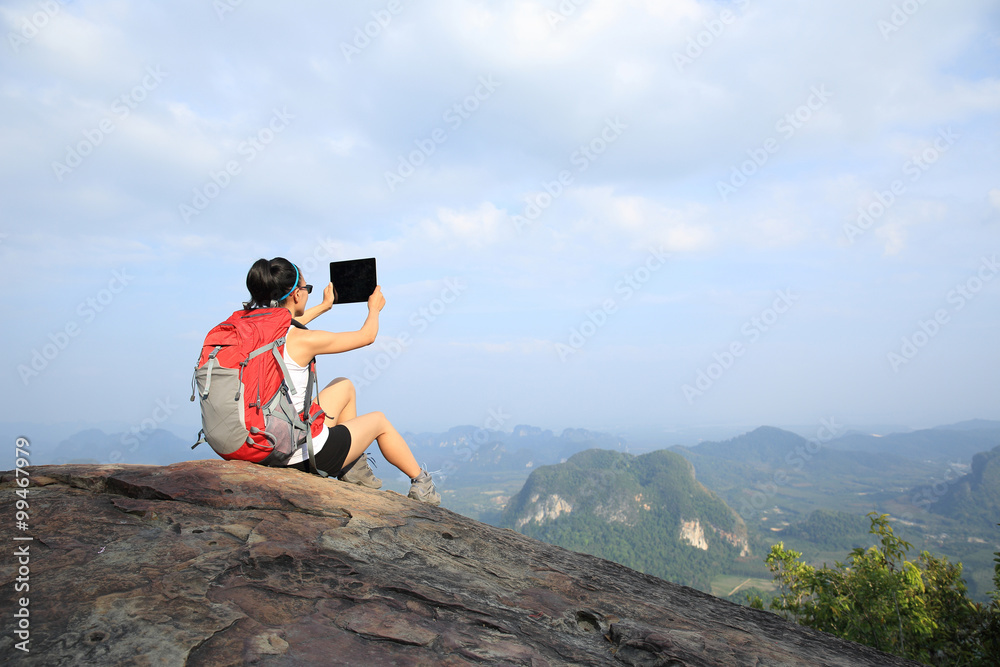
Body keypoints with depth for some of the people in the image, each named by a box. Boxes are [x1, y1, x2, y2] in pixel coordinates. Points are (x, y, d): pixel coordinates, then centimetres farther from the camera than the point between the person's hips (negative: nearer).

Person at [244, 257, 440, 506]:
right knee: (379, 421, 20)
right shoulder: (303, 341, -23)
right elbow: (367, 336, -7)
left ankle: (354, 467, 35)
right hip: (306, 455, -7)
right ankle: (420, 482, 41)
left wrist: (324, 306, 39)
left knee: (345, 385, 24)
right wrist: (374, 308, 16)